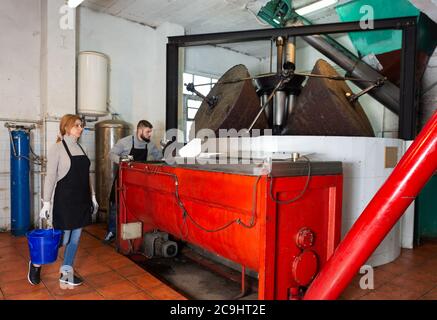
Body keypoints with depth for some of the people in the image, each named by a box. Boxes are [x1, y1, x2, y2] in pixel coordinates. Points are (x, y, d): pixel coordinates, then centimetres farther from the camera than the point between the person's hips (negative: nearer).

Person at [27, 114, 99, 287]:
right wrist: (46, 203, -14)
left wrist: (92, 197, 14)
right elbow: (50, 177, -11)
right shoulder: (57, 148, -9)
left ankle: (66, 273, 26)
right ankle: (36, 263, 26)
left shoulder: (80, 148, 10)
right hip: (65, 198, -6)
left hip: (82, 198, 7)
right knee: (63, 238, 1)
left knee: (76, 237, 11)